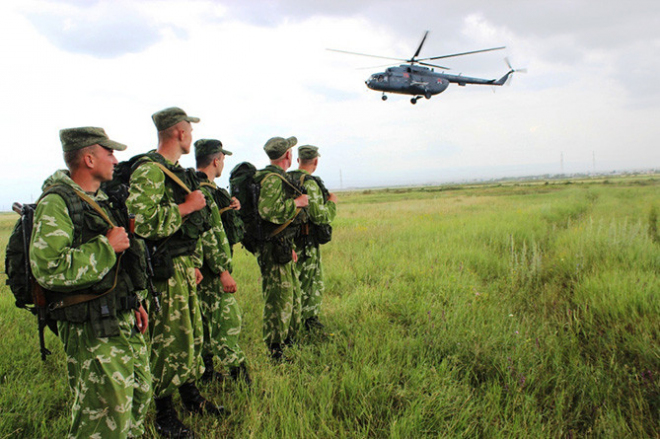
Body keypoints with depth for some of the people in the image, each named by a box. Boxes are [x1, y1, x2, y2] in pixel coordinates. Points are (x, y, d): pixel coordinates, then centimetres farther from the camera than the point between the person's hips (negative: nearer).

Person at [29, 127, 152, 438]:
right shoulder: (55, 203, -14)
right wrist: (106, 246, -20)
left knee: (138, 398, 18)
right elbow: (48, 269, -27)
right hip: (91, 330, -9)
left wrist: (134, 302, 20)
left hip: (124, 321, 9)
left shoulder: (101, 200, 15)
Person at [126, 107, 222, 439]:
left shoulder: (177, 171, 15)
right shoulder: (149, 171, -16)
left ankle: (191, 396, 35)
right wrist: (187, 206, -20)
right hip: (164, 270, -9)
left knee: (192, 334, 18)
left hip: (183, 265, 9)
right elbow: (143, 222, -30)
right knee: (168, 341, 0)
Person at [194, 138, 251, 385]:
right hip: (211, 270, -11)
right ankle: (239, 377, 1)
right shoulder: (201, 189, -18)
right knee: (228, 319, -6)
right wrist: (223, 270, -23)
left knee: (208, 321, 15)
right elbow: (205, 235, -23)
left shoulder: (206, 188, 15)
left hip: (209, 269, 11)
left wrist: (228, 209, 11)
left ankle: (206, 370, 25)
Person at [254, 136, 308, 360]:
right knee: (279, 299, -4)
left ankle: (289, 341, 33)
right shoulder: (273, 178, -16)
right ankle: (276, 352, 7)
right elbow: (267, 210, -31)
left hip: (281, 247, 11)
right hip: (273, 249, -11)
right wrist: (296, 203, -18)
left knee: (293, 296, 19)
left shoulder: (276, 178, 17)